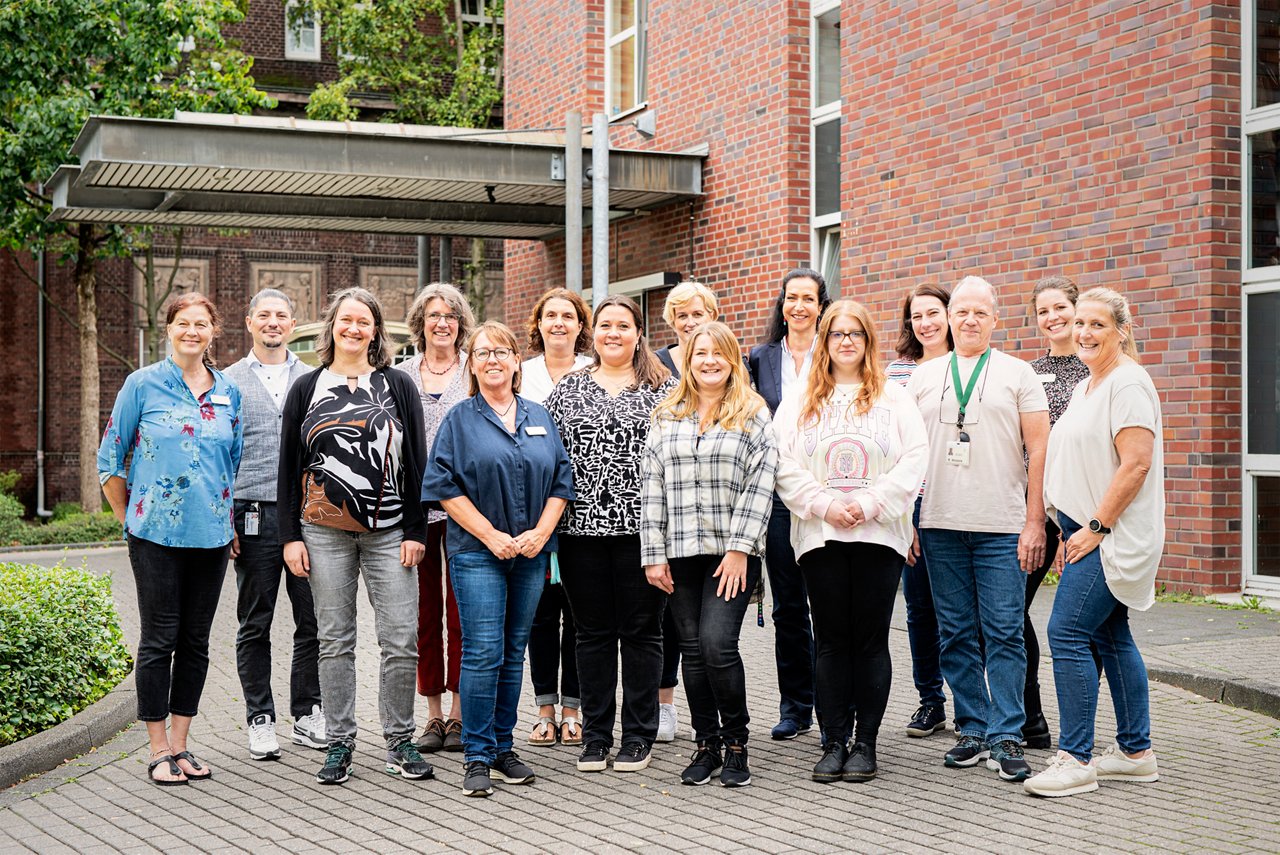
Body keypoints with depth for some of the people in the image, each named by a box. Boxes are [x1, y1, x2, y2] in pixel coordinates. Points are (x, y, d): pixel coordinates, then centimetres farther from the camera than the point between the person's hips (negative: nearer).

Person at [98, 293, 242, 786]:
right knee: (159, 640, 0)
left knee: (195, 642, 8)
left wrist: (230, 521, 13)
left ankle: (180, 746, 18)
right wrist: (130, 520, 2)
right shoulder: (143, 385, -2)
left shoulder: (228, 393, 9)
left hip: (212, 536, 4)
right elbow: (110, 460, 3)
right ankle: (159, 751, 9)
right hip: (157, 534, -4)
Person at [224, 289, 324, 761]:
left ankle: (307, 714, 15)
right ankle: (260, 720, 12)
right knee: (255, 625, 4)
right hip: (255, 514, -1)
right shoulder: (229, 382, 6)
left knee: (313, 620, 3)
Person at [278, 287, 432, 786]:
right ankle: (339, 744, 14)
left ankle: (399, 741, 11)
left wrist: (415, 530, -3)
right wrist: (290, 535, 1)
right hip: (325, 532, 1)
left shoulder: (397, 386, 7)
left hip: (389, 531, 0)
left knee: (401, 640, -3)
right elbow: (289, 465, 8)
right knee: (335, 640, 4)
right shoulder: (307, 389, 9)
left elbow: (416, 462, 4)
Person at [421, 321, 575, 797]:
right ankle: (477, 757, -1)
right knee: (483, 652, -8)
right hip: (477, 552, -4)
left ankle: (502, 748, 17)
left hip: (531, 554, 4)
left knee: (513, 654, 8)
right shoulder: (460, 420, 1)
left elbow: (561, 482, 9)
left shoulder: (540, 419, 12)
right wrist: (492, 536, -12)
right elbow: (445, 487, -6)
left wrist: (540, 532, -6)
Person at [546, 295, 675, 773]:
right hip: (582, 527, 2)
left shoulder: (662, 389, 5)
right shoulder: (569, 388, 10)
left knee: (641, 630, 4)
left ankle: (639, 736, 13)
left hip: (641, 526, -2)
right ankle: (595, 735, 16)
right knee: (593, 632, 8)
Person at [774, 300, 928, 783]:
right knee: (831, 640, 3)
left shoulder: (894, 399, 7)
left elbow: (915, 460, -2)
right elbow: (785, 465, 2)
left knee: (871, 639, 1)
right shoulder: (799, 403, 10)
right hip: (820, 535, 1)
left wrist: (869, 503, -13)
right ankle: (834, 742, 10)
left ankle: (866, 743, 9)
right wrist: (825, 506, -11)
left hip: (879, 535, -1)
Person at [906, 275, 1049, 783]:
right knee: (956, 634, 6)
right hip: (939, 527, 3)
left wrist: (1034, 522, -5)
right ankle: (973, 730, 15)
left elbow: (1039, 450, 2)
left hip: (1003, 528, -3)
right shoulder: (923, 376, 12)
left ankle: (1005, 738, 0)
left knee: (1004, 634, -5)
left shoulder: (1017, 374, 5)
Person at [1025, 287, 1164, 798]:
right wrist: (1073, 531, 16)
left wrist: (1096, 527, -19)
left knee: (1068, 634, -12)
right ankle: (1136, 752, 20)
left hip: (1111, 536, -10)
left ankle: (1076, 759, -7)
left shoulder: (1128, 383, -13)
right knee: (1112, 638, 12)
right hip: (1087, 532, 10)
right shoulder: (1086, 387, 17)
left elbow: (1136, 464, -21)